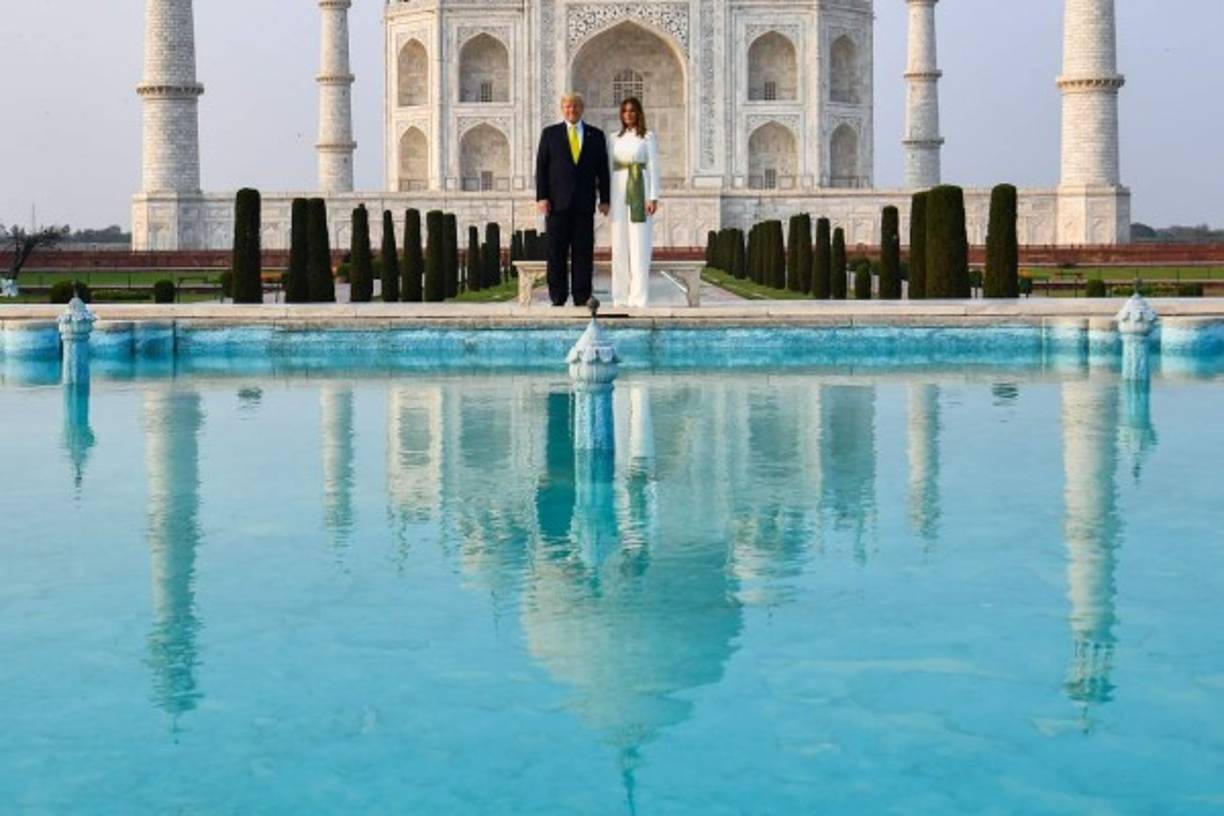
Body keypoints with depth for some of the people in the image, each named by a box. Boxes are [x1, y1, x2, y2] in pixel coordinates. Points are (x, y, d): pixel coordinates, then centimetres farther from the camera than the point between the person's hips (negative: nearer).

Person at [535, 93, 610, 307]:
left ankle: (582, 299, 3)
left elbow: (603, 170, 9)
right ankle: (558, 298, 4)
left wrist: (604, 199, 2)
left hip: (584, 203, 1)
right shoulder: (550, 134, 8)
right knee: (556, 254, -1)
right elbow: (541, 167, 4)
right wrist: (541, 197, -5)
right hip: (557, 203, -1)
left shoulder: (596, 136, 11)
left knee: (584, 253, 0)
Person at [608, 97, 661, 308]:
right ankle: (621, 296, 7)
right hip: (619, 191, 5)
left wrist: (653, 197, -11)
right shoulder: (616, 138, 14)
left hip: (639, 191, -5)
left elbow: (653, 167, -2)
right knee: (619, 245, 3)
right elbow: (611, 168, 16)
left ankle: (639, 297, -6)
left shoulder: (648, 137, 2)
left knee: (639, 245, -7)